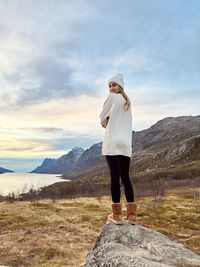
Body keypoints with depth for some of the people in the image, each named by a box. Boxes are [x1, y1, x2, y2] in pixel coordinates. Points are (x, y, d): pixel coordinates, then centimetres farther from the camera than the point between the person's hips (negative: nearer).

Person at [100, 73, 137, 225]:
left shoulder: (112, 97, 1)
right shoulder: (128, 101, 22)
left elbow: (102, 117, 5)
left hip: (113, 142, -6)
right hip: (126, 143, 7)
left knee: (115, 177, -6)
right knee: (125, 177, 8)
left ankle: (117, 215, -3)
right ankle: (131, 215, 8)